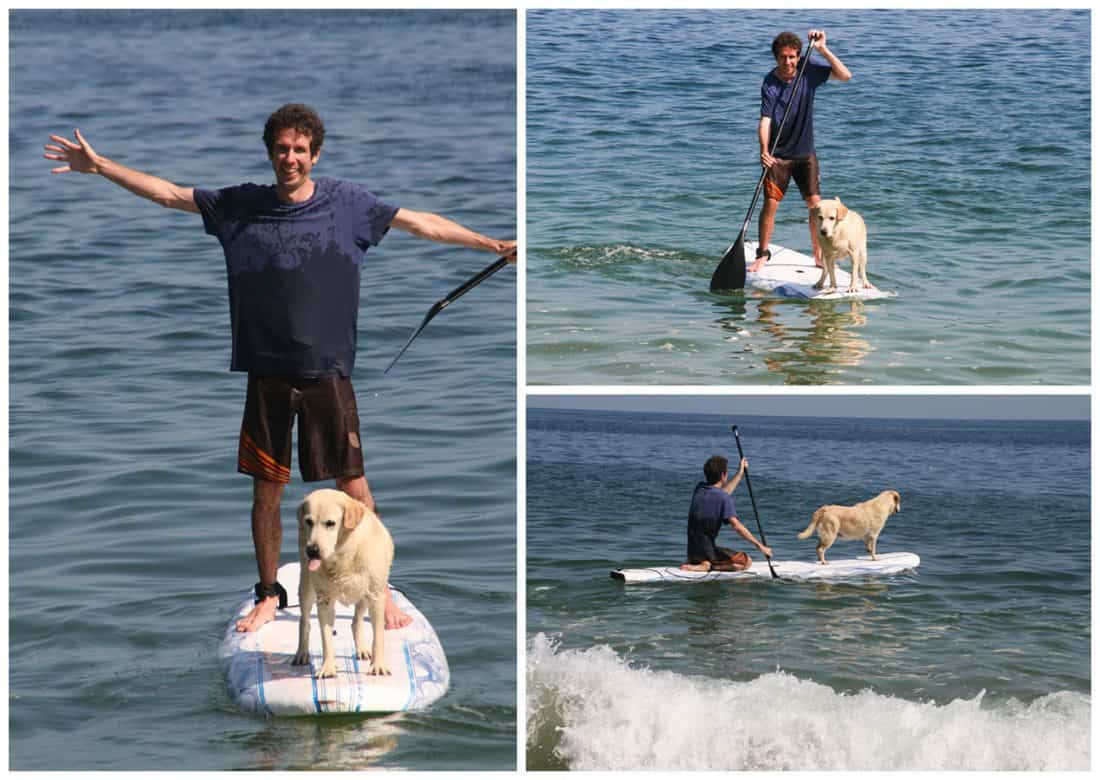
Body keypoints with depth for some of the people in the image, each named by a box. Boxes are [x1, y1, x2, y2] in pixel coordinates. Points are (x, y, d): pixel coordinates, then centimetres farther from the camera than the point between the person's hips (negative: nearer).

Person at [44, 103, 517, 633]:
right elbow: (167, 194, 6)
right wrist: (99, 166, 2)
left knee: (353, 487, 0)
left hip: (327, 373, -1)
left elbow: (419, 222, 3)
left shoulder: (346, 203, 0)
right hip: (267, 375, 1)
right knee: (266, 490, 8)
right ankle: (269, 594, 23)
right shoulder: (241, 206, 2)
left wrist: (492, 245, 1)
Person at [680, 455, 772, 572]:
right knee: (747, 561, 4)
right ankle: (708, 566, -13)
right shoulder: (723, 498, -16)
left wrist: (740, 473, 32)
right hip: (708, 552, -7)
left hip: (692, 551, 7)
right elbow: (736, 525, -24)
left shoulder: (699, 489, 6)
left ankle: (693, 564, 5)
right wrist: (760, 546, -22)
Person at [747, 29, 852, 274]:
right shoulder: (770, 83, -16)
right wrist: (764, 150, -40)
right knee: (770, 203, -6)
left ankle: (819, 256, 11)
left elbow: (845, 75, -11)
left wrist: (823, 49, -20)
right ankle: (762, 254, 10)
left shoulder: (809, 70, -5)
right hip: (778, 155, -3)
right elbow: (765, 120, -24)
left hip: (805, 152, 3)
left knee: (815, 204, -1)